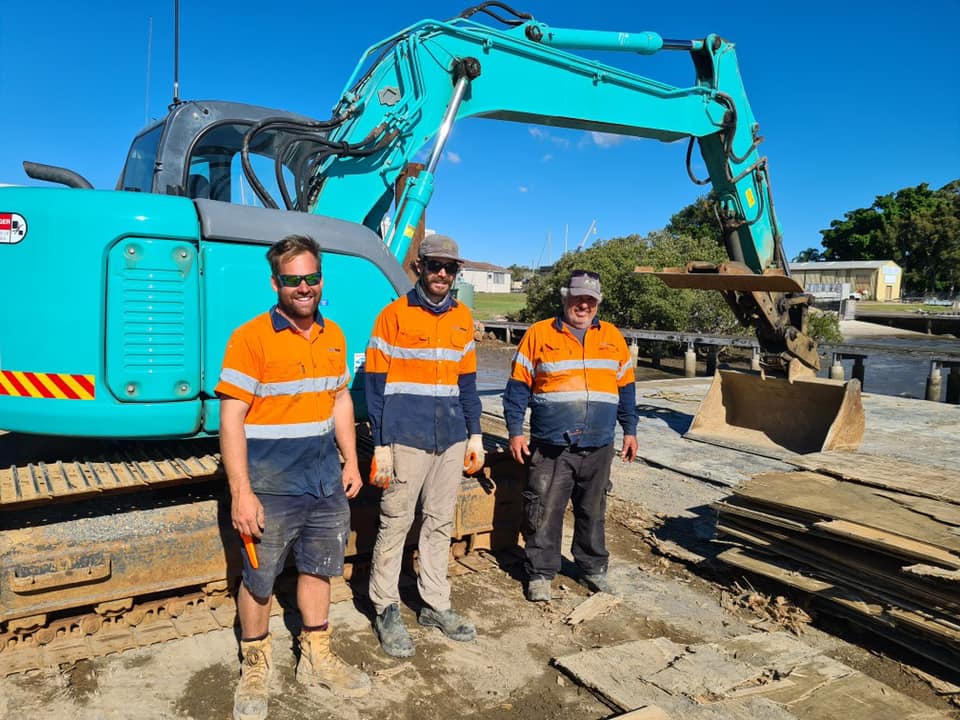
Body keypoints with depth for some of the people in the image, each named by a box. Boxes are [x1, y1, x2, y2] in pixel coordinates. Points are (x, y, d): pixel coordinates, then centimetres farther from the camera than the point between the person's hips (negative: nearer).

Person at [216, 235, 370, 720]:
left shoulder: (333, 336, 4)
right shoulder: (250, 338, -15)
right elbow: (231, 420, -16)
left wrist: (351, 461, 11)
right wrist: (241, 493, -20)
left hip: (326, 483, 6)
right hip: (271, 488, -5)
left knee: (318, 567, 18)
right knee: (258, 580, 11)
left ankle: (316, 658, 38)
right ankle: (255, 668, 34)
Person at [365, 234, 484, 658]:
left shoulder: (462, 318, 10)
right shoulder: (395, 314, -5)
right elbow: (375, 383, -6)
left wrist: (475, 435, 12)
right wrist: (381, 444, -10)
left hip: (451, 442, 5)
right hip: (406, 441, -5)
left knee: (440, 524, 14)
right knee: (395, 525, 4)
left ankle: (435, 605, 28)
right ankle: (386, 611, 19)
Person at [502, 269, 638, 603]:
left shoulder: (612, 337, 11)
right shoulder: (538, 334, 1)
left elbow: (626, 387, 18)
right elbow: (518, 386, 1)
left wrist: (630, 430, 15)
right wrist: (515, 431, -4)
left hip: (599, 447, 3)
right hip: (551, 446, -3)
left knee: (593, 512, 15)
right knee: (544, 512, 3)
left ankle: (593, 568, 31)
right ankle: (540, 573, 18)